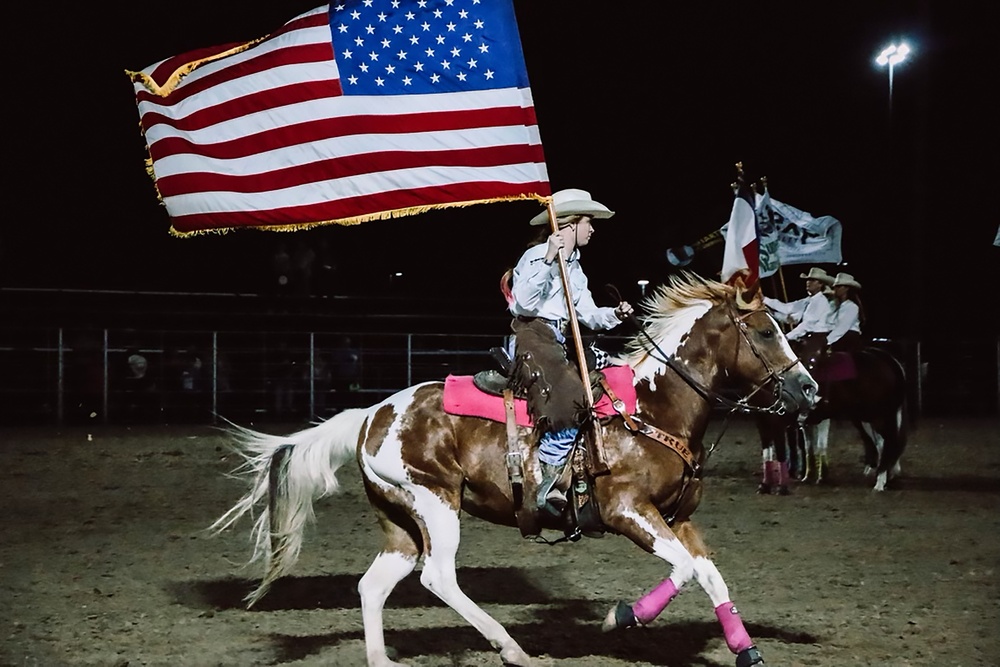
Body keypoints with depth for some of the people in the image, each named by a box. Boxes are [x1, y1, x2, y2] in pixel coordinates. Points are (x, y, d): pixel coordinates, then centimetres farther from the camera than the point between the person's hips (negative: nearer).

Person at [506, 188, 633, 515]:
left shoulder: (574, 267, 22)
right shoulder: (536, 256, -6)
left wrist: (614, 314, -2)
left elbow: (588, 314, 18)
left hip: (559, 344, 10)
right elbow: (525, 303, -20)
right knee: (570, 402, -26)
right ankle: (547, 485, -22)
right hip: (532, 337, -10)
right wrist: (548, 260, -24)